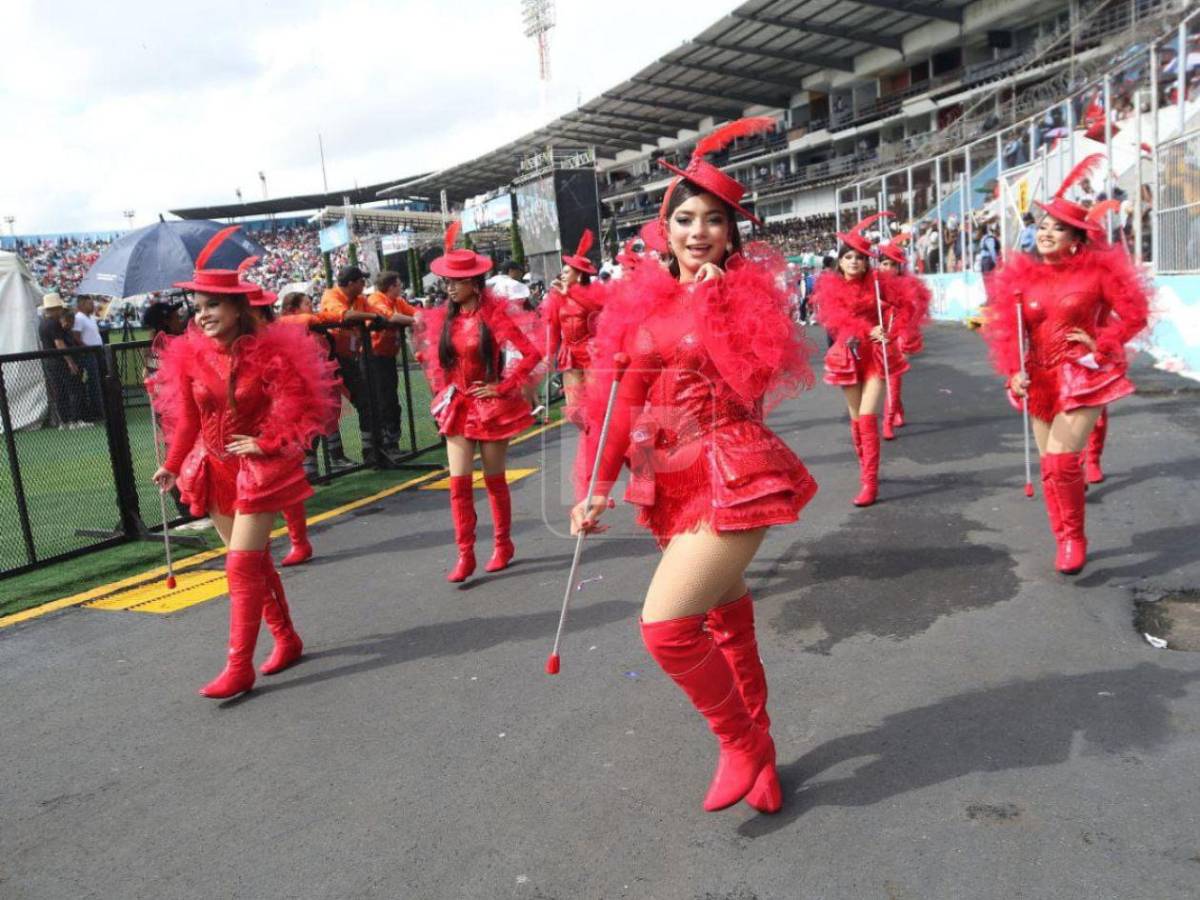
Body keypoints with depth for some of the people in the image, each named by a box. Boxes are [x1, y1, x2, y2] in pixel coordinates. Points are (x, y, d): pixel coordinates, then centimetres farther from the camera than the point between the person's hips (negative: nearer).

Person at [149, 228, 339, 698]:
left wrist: (265, 443, -15)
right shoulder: (190, 356, 0)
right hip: (214, 469, 5)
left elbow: (303, 407, -11)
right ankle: (286, 639, 30)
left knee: (242, 567, -7)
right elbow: (187, 420, 7)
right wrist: (173, 465, 0)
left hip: (259, 469, -5)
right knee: (255, 560, 14)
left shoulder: (268, 352, -14)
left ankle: (239, 667, 1)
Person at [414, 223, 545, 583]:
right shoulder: (443, 318, 3)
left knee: (494, 480, 8)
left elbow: (532, 353, -14)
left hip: (490, 406, -4)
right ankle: (465, 555, 5)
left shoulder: (494, 314, -11)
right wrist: (442, 390, 7)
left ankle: (503, 545, 25)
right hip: (457, 408, 4)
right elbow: (435, 357, 19)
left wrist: (502, 386, -14)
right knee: (459, 483, -2)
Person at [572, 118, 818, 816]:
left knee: (666, 625, -15)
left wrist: (714, 295, -16)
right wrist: (602, 486, 8)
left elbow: (752, 380, -19)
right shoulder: (641, 299, 7)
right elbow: (624, 398, 10)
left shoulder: (749, 289, -3)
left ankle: (742, 744, 12)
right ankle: (756, 750, 38)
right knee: (727, 625, 18)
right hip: (674, 481, 5)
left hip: (735, 476, -5)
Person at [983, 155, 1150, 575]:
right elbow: (1005, 329, -2)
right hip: (1041, 379, 4)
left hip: (1083, 376, -4)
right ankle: (1065, 539, 28)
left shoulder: (1097, 269, -7)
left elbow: (1134, 313, 0)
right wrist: (1014, 372, -13)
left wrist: (1101, 346, -9)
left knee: (1061, 460, -14)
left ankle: (1073, 537, 8)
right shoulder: (1021, 274, 0)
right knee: (1050, 464, 11)